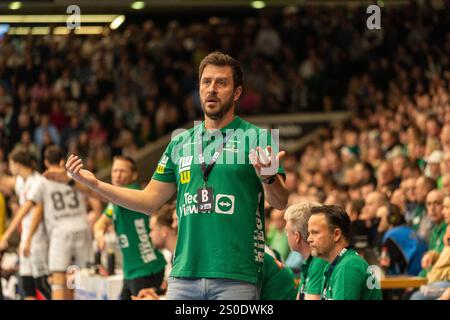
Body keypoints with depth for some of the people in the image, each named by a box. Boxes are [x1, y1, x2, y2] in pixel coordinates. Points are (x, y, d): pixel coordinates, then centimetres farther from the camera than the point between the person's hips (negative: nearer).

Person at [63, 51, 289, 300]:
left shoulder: (257, 139, 0)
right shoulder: (180, 144, 15)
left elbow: (280, 203, -7)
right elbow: (150, 200, 18)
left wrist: (268, 177, -30)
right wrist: (95, 184, 10)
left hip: (235, 279, -4)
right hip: (184, 277, 4)